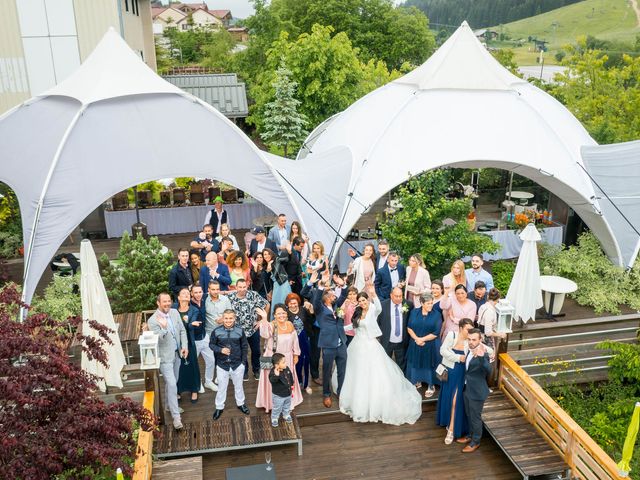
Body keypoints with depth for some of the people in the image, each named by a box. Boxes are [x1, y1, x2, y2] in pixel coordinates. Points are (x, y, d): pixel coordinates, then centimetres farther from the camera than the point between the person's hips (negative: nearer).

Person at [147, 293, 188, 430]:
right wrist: (164, 328, -38)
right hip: (165, 356, -6)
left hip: (177, 353, 6)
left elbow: (182, 330, 7)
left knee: (172, 382, 20)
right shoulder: (153, 320, -17)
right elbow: (158, 340, -21)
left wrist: (185, 346, -4)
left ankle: (169, 404, 41)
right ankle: (176, 417, -4)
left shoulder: (174, 313, 1)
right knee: (171, 384, -10)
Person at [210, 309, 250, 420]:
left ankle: (241, 404, 41)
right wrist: (220, 350, -20)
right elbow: (211, 344, -2)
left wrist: (243, 361, -1)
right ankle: (219, 407, 32)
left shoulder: (240, 330, -10)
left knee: (238, 386, 19)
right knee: (221, 387, 13)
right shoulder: (216, 331, -13)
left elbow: (245, 346, 1)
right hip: (222, 365, -1)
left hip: (237, 364, 1)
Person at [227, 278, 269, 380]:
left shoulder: (253, 295, -14)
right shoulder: (230, 297, -13)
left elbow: (267, 305, -5)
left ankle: (256, 371, 37)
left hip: (253, 329, 1)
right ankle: (244, 372, 35)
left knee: (256, 351, 16)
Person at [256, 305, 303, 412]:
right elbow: (265, 334, -42)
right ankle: (272, 404, 23)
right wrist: (264, 319, -53)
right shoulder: (271, 325, -19)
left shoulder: (290, 325, -4)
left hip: (287, 359, 5)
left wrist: (296, 355, 10)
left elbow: (295, 341, 7)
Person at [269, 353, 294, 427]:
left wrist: (291, 385, 16)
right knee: (277, 408, 13)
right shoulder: (273, 372, -32)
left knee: (287, 406, 27)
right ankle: (274, 419, 36)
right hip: (278, 395, -6)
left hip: (288, 393, 6)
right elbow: (272, 381, -51)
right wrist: (276, 375, -68)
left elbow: (291, 377, 8)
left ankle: (286, 415, 51)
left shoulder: (287, 369, -11)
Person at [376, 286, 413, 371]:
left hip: (402, 342, 1)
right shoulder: (383, 305, -10)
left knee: (401, 366, 15)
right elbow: (377, 321, -1)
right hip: (387, 342, 0)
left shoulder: (409, 305, -8)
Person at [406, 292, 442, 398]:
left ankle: (431, 386, 28)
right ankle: (416, 381, 37)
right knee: (415, 363, 15)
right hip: (415, 344, 3)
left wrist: (422, 339, -14)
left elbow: (436, 333, -14)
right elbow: (409, 328, -2)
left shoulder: (437, 314, -11)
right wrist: (416, 339, -15)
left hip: (430, 345, -2)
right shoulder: (414, 312, -2)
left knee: (428, 365, 10)